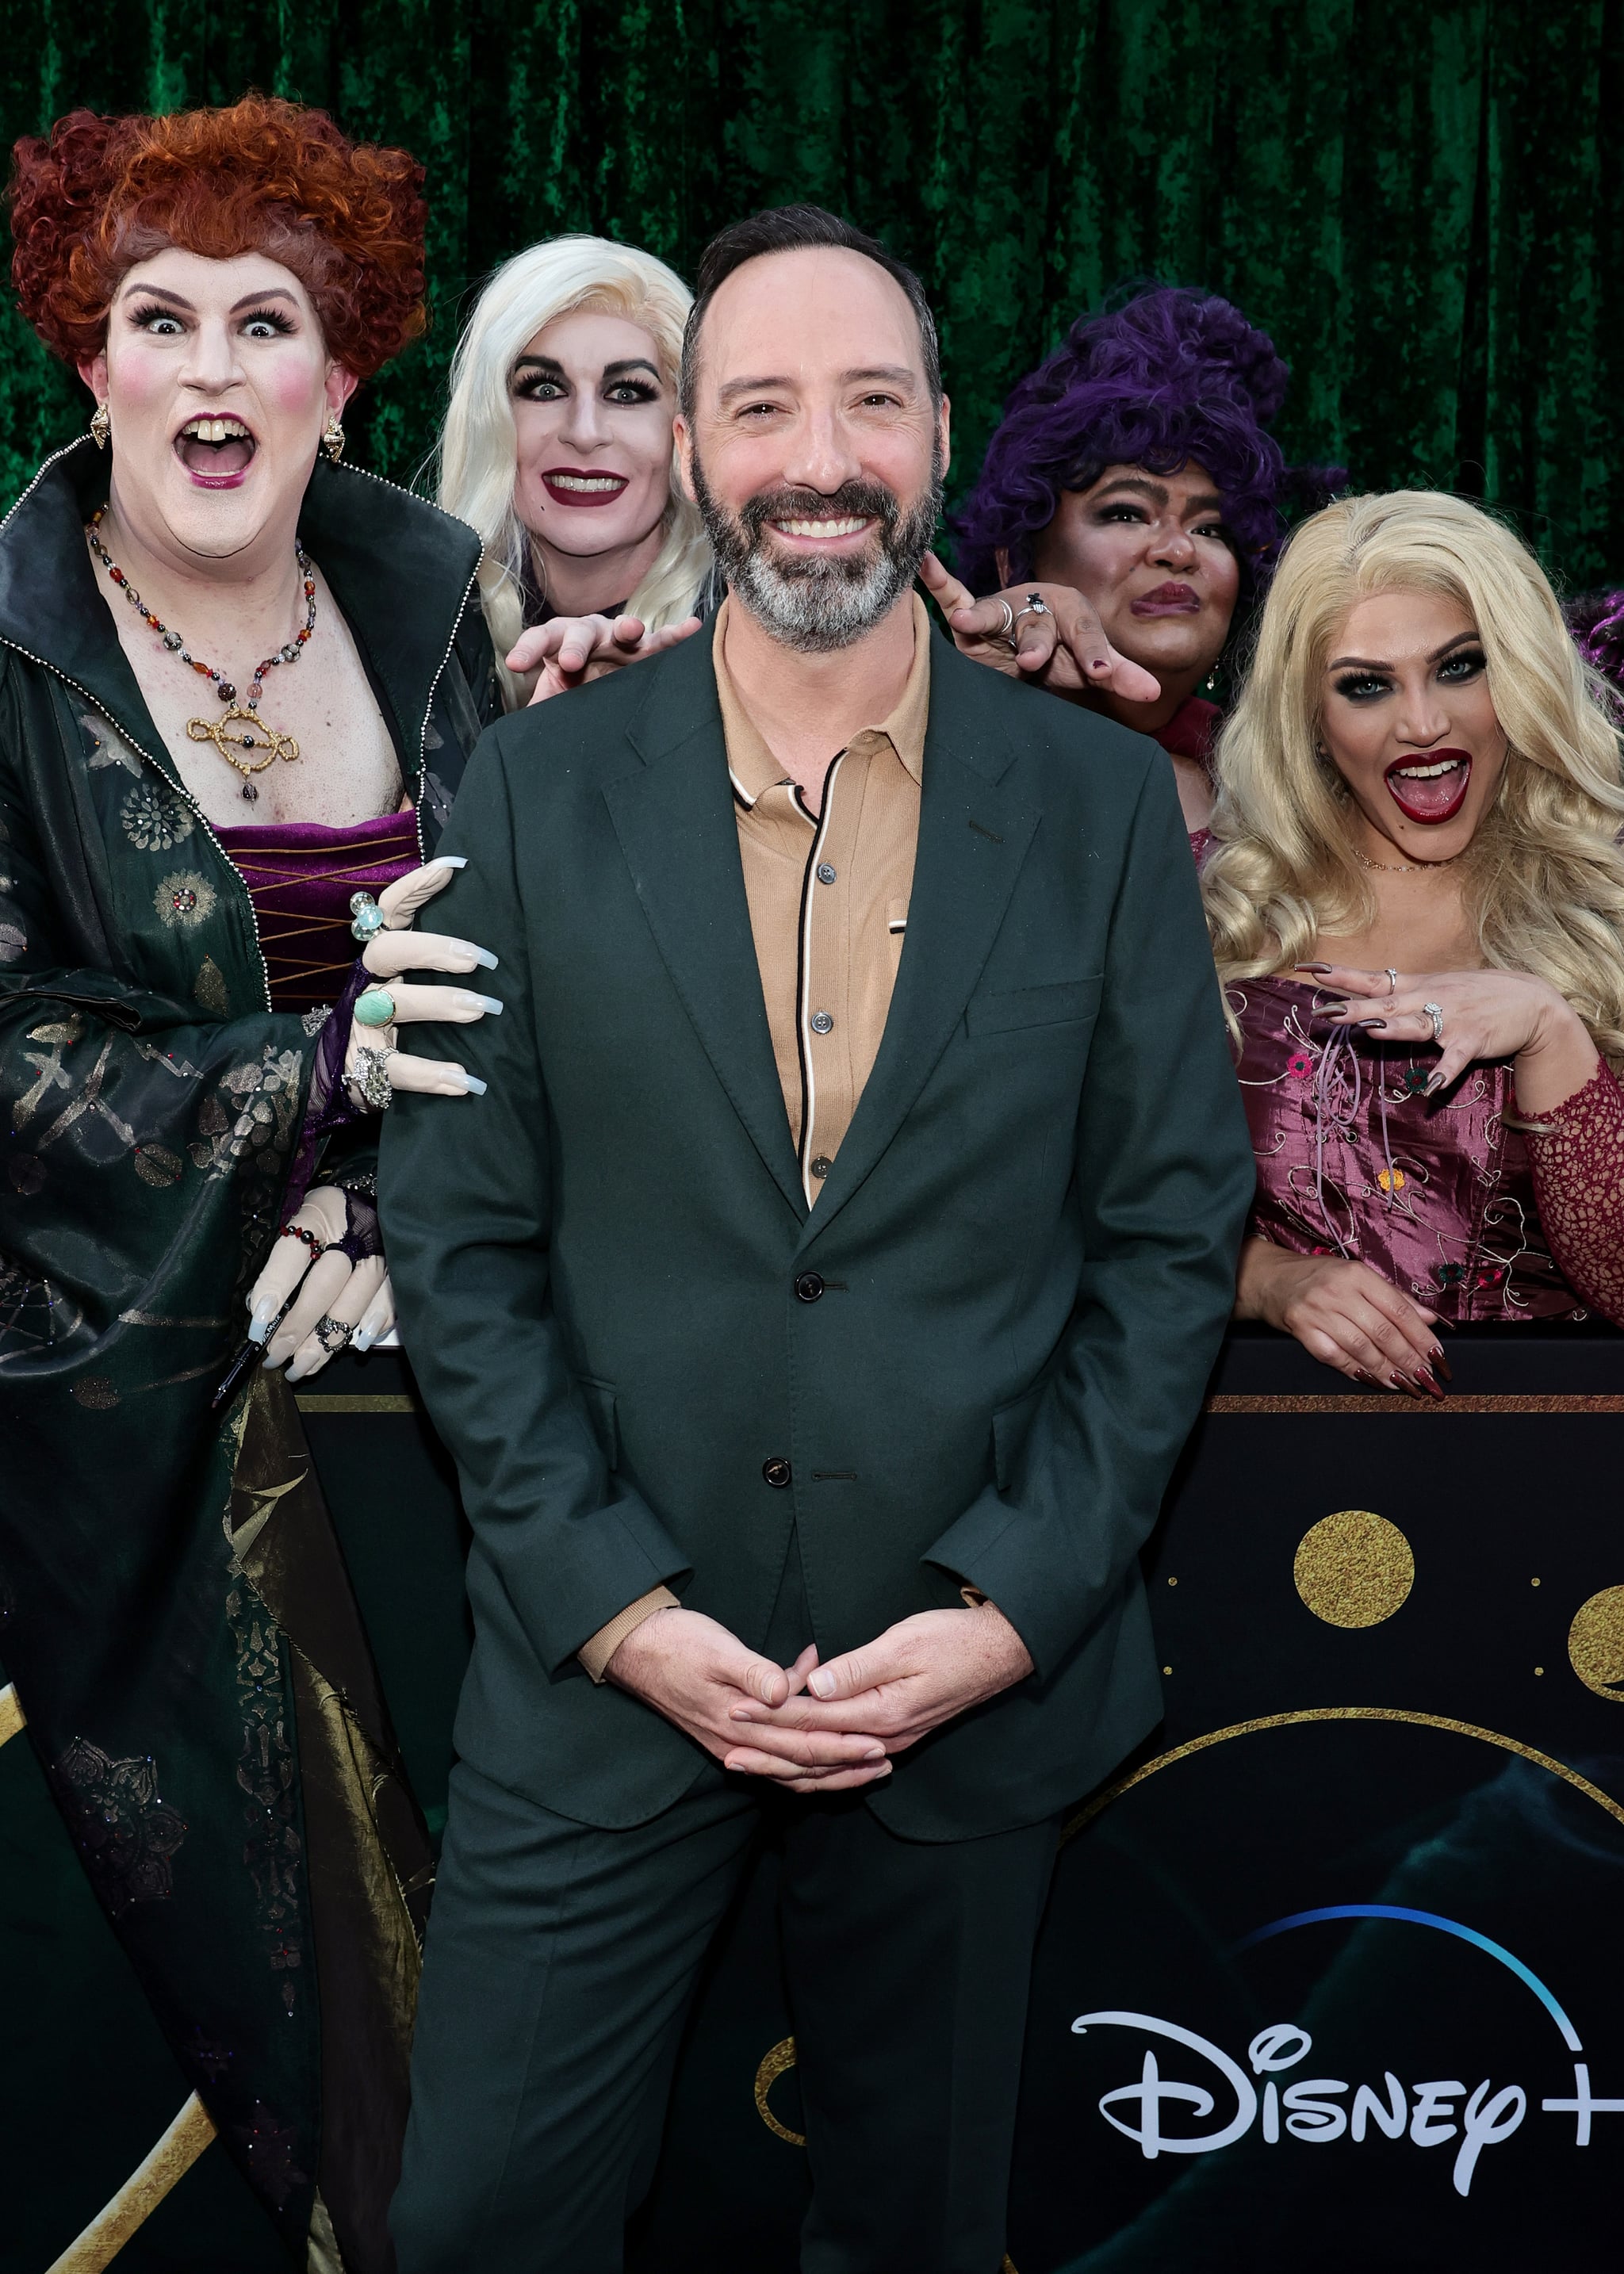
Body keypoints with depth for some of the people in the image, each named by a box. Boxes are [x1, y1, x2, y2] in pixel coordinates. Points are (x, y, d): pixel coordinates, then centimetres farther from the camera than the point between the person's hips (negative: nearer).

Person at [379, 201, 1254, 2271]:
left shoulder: (1102, 805, -1)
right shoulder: (534, 792, -2)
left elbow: (1172, 1230, 0)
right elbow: (459, 1231, -2)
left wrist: (1015, 1605, -9)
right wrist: (609, 1604, -10)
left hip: (977, 1674, 1)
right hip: (605, 1660, 0)